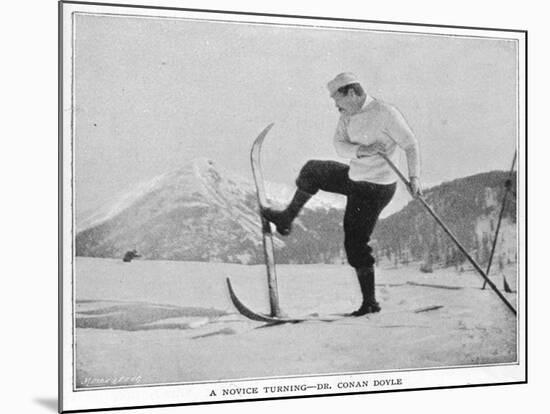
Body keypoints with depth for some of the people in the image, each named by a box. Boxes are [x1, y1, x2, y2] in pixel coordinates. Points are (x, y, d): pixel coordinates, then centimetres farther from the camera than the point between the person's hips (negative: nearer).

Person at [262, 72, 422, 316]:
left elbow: (410, 144, -17)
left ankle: (370, 303, 3)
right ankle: (286, 219, 36)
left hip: (375, 188, -9)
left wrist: (414, 177, -28)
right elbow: (339, 144, -7)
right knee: (312, 170, 22)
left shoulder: (385, 113, -20)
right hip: (354, 177, 9)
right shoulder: (348, 115, 3)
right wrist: (360, 151, -28)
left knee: (356, 244, -8)